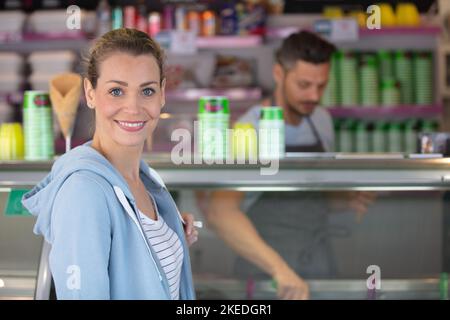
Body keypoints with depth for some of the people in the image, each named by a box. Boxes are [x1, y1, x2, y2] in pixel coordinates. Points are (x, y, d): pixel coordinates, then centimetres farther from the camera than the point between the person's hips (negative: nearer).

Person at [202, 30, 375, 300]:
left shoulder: (322, 121, 4)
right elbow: (219, 211, -32)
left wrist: (347, 200, -3)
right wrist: (279, 268, -42)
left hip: (323, 272, 5)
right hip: (265, 277, -5)